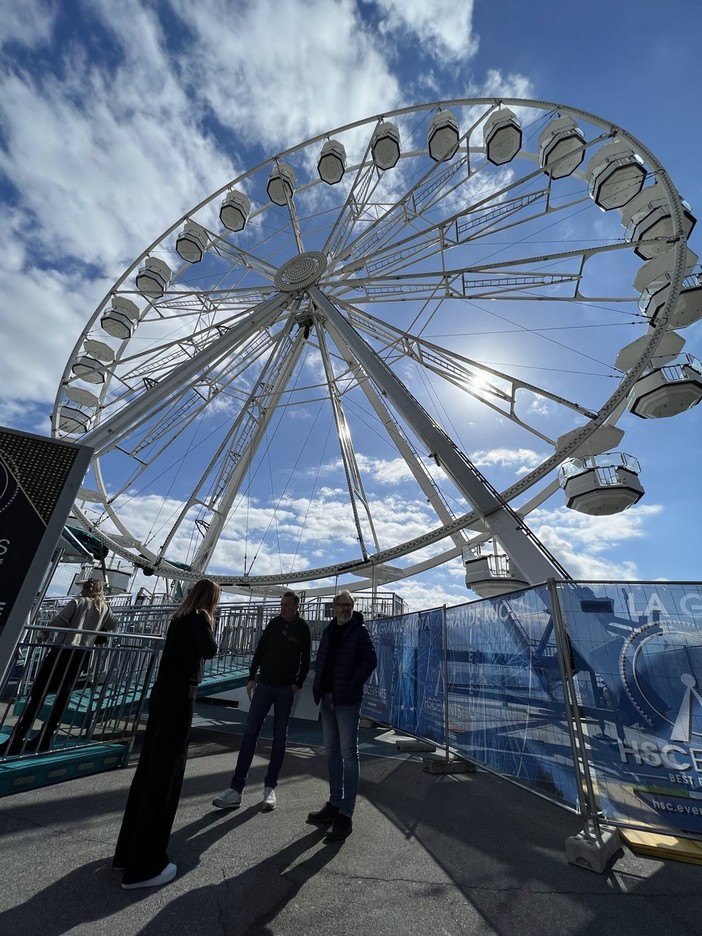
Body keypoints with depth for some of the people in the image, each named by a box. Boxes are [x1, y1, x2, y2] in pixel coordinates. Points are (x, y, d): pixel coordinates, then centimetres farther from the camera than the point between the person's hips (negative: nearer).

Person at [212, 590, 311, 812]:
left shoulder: (303, 628, -6)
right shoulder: (274, 623, 1)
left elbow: (305, 660, -3)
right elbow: (260, 650, 5)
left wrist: (298, 684, -10)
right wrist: (251, 677, 2)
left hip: (286, 689, -2)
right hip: (264, 685, 2)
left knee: (279, 737, 7)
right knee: (250, 733, 0)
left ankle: (270, 787, 19)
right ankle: (236, 789, 6)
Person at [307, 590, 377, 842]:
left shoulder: (359, 631, -8)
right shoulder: (329, 630, 9)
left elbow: (370, 661, -13)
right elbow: (320, 660, 14)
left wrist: (352, 686, -16)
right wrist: (318, 687, 4)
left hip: (347, 701, -7)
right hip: (327, 699, 7)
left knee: (348, 753, 0)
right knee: (331, 751, 16)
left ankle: (346, 814, 9)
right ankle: (335, 804, 31)